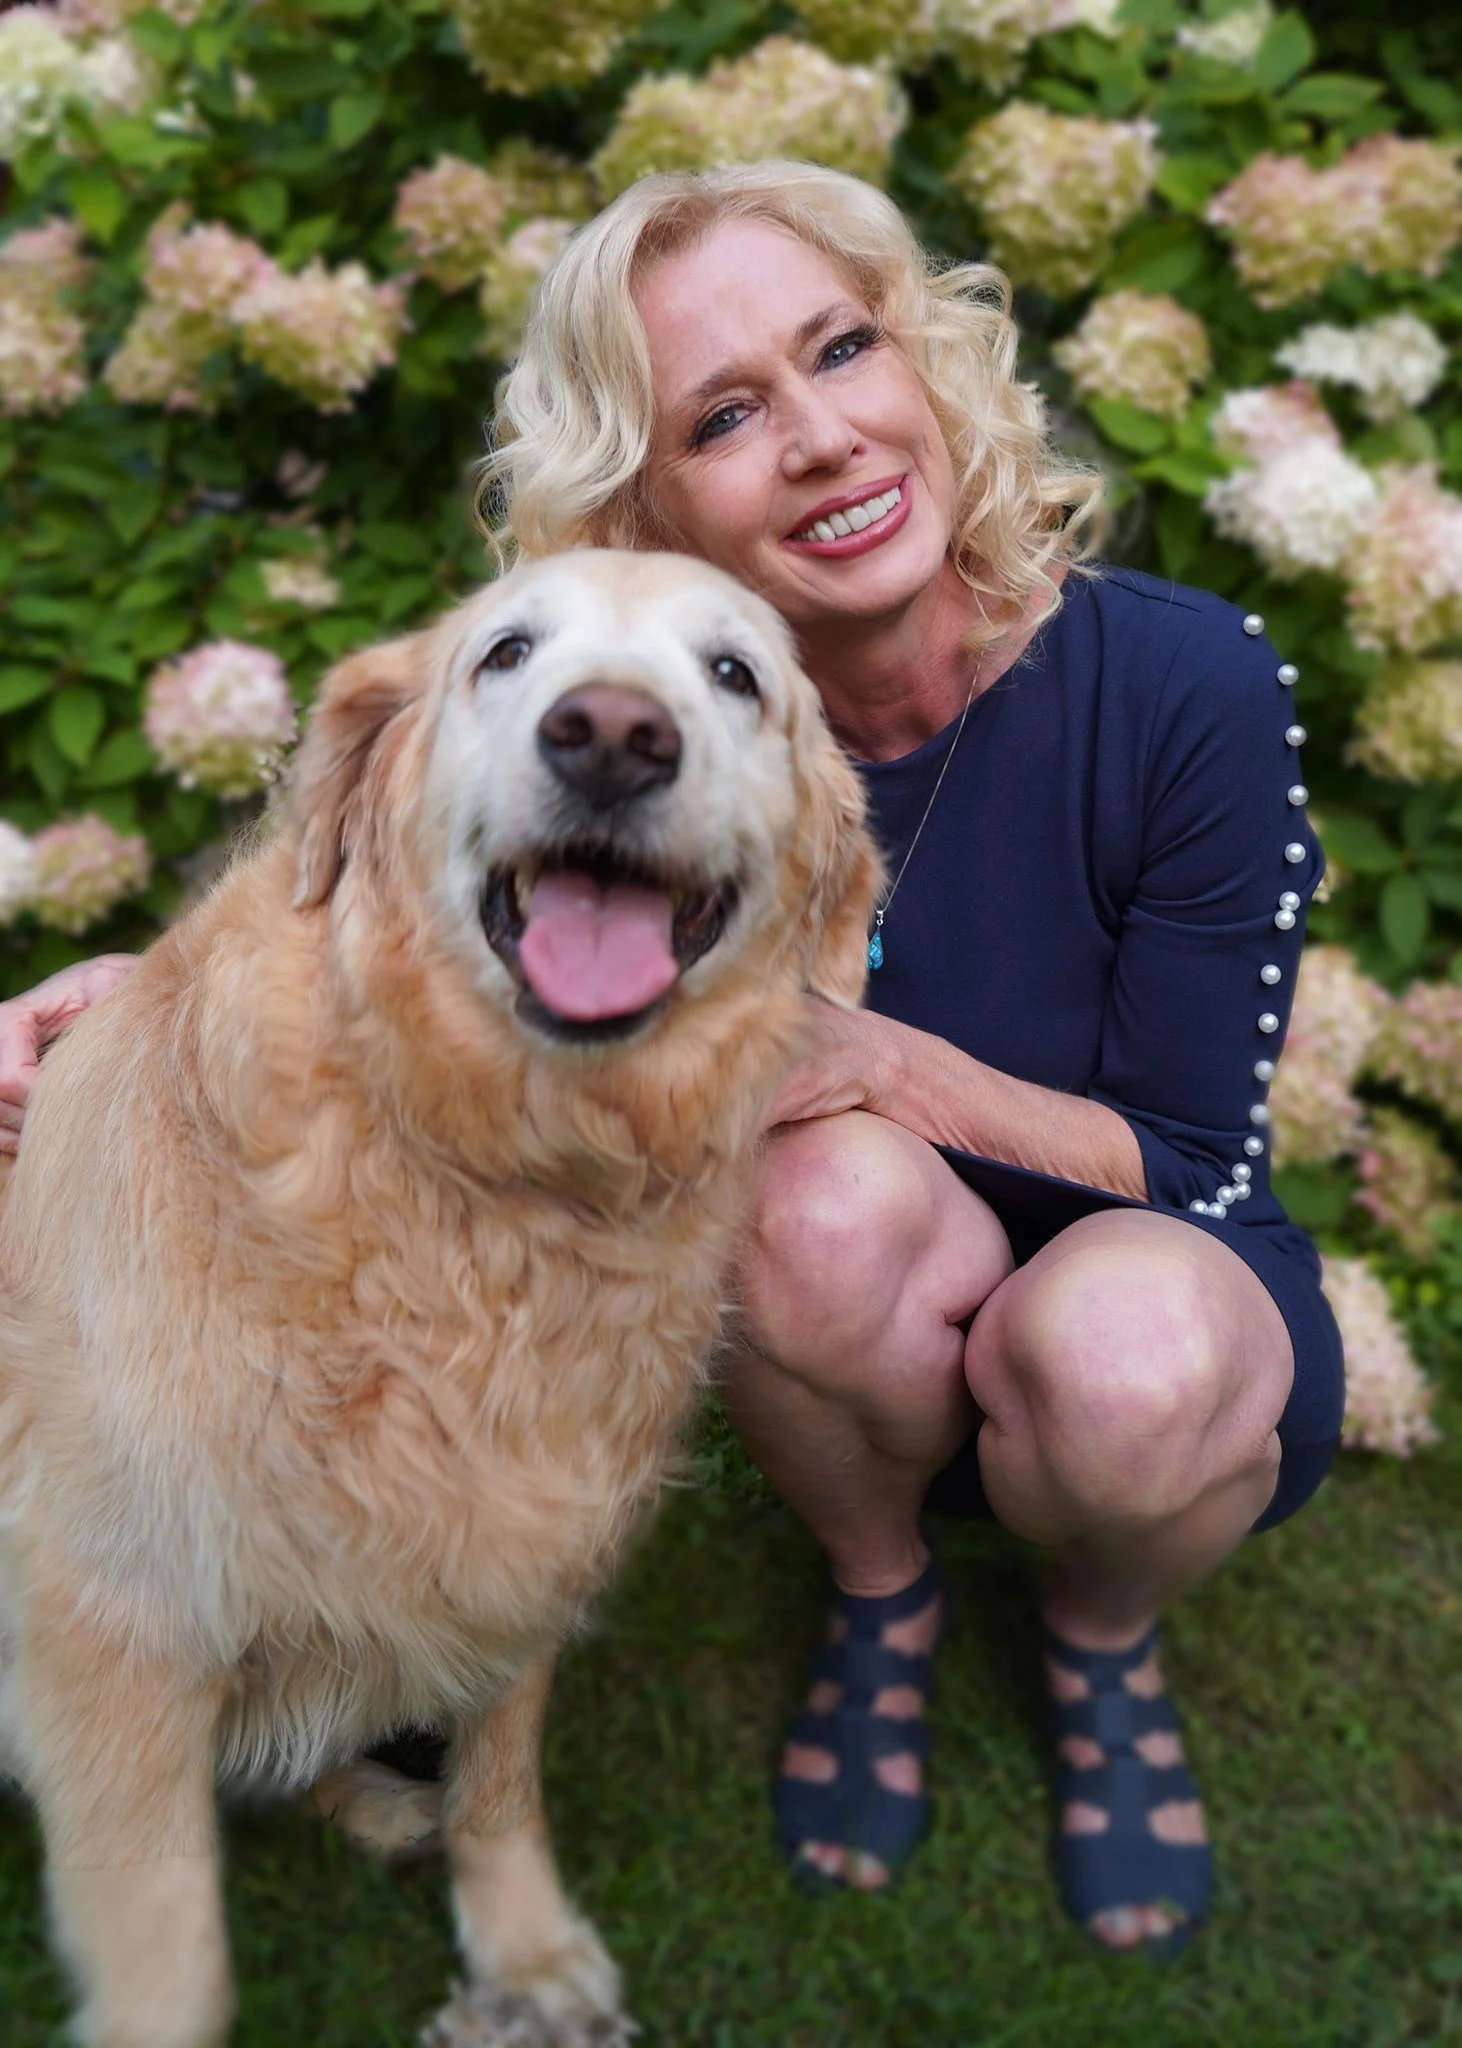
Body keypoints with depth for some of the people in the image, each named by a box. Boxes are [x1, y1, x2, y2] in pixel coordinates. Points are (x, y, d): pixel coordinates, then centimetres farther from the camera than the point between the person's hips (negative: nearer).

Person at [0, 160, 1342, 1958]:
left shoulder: (1184, 687, -23)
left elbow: (1199, 1167, -16)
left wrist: (882, 1066, -31)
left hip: (1166, 1291, -1)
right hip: (873, 1335, 1)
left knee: (1123, 1351, -36)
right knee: (832, 1194, -34)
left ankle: (1104, 1638, 2)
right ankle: (880, 1594, 1)